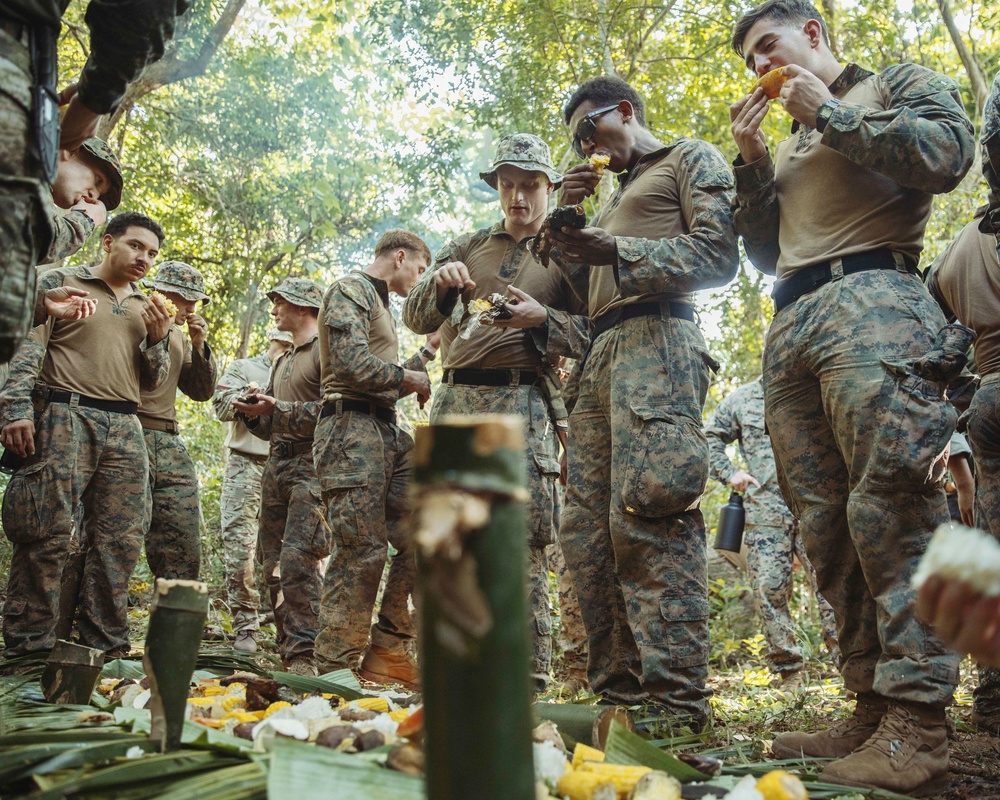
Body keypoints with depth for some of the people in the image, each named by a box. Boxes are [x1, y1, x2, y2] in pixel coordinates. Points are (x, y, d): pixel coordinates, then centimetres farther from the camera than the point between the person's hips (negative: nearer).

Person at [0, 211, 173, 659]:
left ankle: (105, 649, 7)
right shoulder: (62, 282, 9)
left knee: (119, 541, 0)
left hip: (124, 429, 5)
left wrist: (158, 338, 2)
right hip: (65, 418, -5)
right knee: (48, 534, -9)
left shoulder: (148, 309, 22)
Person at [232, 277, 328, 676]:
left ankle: (304, 656, -15)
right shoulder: (282, 361, 26)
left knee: (298, 561, -17)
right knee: (274, 564, 6)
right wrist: (253, 414, 8)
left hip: (311, 467, -9)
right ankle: (287, 651, 11)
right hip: (276, 465, 9)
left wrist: (277, 409, -14)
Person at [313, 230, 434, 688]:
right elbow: (352, 365, -17)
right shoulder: (350, 292, -2)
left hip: (387, 433, 10)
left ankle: (387, 654, 9)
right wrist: (407, 377, -3)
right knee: (361, 552, -10)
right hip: (352, 429, -10)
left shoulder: (380, 302, 28)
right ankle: (336, 671, -2)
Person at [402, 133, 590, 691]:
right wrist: (439, 284, -6)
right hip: (457, 400, 4)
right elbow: (416, 319, 15)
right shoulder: (468, 247, 22)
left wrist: (542, 317, -14)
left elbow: (593, 334, 3)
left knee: (523, 543, -9)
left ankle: (530, 675, -4)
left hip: (525, 402, -4)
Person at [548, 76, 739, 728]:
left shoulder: (693, 158, 13)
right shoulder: (620, 194, 36)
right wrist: (569, 216, 16)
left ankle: (676, 709, -18)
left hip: (657, 338, -8)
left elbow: (719, 254, -4)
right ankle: (619, 692, 3)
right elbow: (584, 288, 29)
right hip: (603, 353, 9)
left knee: (647, 520, -20)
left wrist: (617, 251, -13)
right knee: (587, 528, -1)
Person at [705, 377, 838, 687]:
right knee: (769, 587, -2)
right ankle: (789, 672, 9)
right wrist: (728, 473, 6)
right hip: (765, 511, 0)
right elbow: (709, 437, 19)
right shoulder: (742, 399, 13)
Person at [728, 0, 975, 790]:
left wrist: (829, 114, 2)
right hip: (791, 326, 7)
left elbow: (948, 152, -6)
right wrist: (751, 162, 17)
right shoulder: (789, 147, 32)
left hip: (871, 301, -7)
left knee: (889, 505, -17)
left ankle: (916, 724, -14)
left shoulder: (899, 84, 15)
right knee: (826, 520, 0)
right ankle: (872, 705, 4)